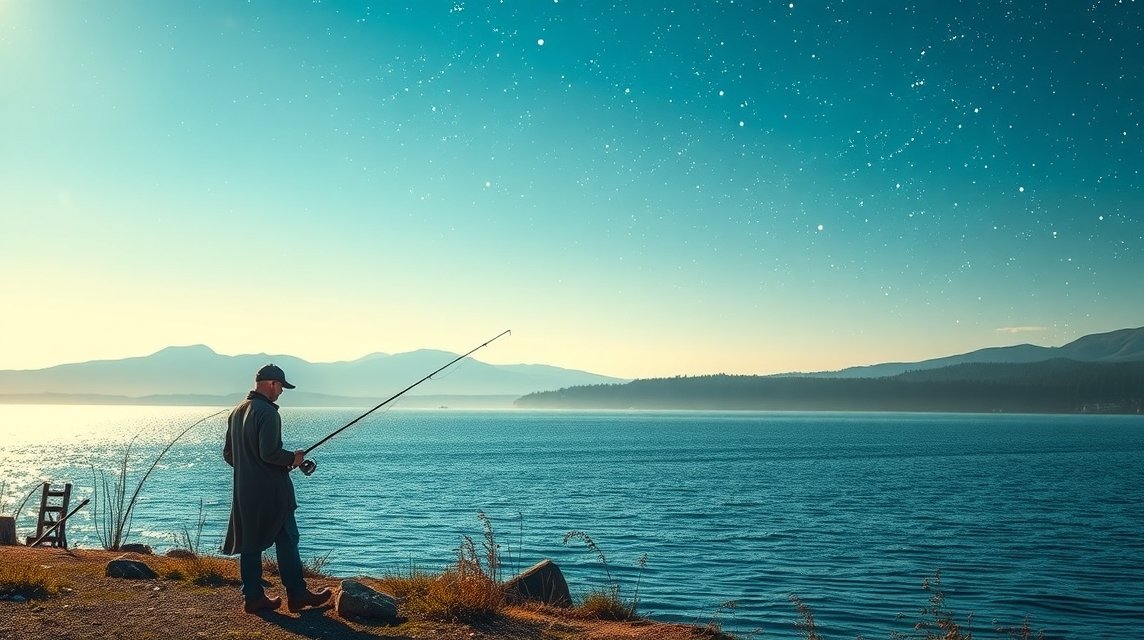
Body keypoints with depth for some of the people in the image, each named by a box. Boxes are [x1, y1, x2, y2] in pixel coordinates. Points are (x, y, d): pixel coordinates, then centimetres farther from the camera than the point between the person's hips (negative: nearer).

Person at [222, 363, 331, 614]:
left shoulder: (237, 412, 12)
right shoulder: (268, 412, -16)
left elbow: (228, 454, 16)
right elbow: (269, 453, -23)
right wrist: (292, 458, -7)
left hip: (244, 492, 8)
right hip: (271, 491, -8)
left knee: (249, 542, 9)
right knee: (286, 540, 1)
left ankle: (253, 597, 13)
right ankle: (297, 595, 6)